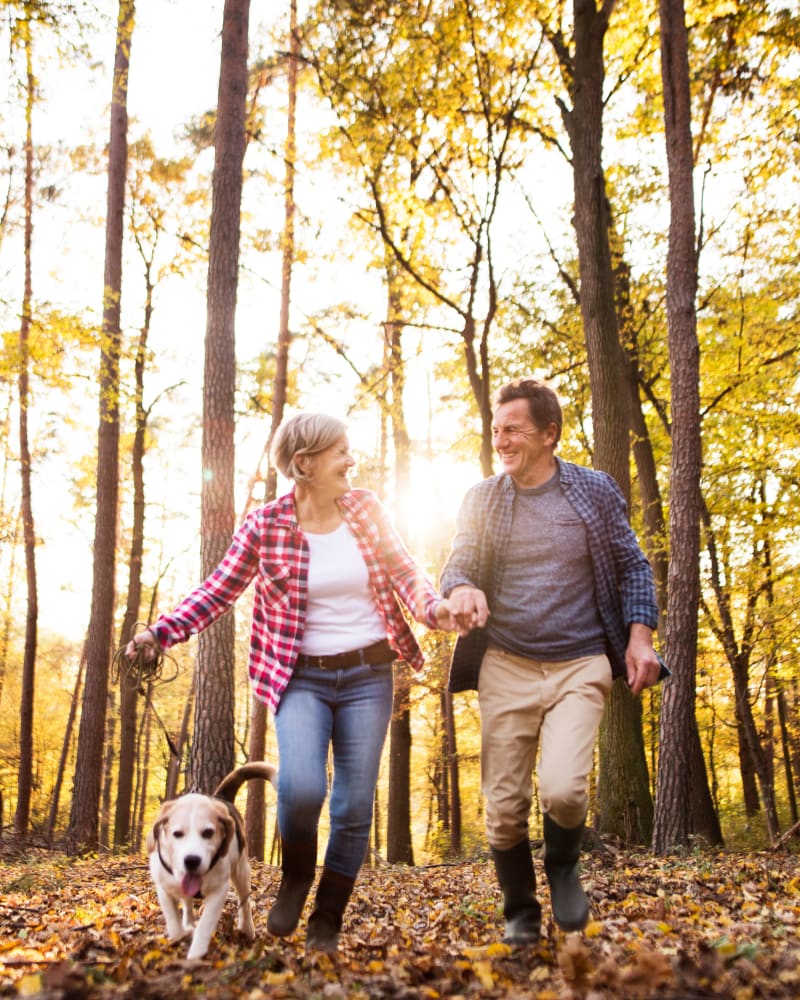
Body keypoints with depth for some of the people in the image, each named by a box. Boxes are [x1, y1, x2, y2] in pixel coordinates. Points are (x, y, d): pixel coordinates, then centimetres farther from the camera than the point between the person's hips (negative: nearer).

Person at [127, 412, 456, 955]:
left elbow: (404, 570, 2)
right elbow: (219, 590, -2)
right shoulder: (265, 525, -6)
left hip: (368, 675, 3)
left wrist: (433, 606, -19)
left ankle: (327, 922, 24)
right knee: (302, 787, -23)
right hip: (302, 677, -2)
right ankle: (295, 877, 10)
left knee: (355, 806, 3)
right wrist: (163, 631, -15)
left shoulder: (366, 508, 1)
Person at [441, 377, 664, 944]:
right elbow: (456, 565, 6)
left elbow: (632, 567, 7)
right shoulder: (481, 499, 6)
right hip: (506, 668, 2)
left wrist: (639, 636, -5)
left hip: (578, 667, -2)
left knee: (563, 790, -19)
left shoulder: (595, 490, 2)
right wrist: (461, 589, -18)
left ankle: (564, 866, 15)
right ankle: (521, 913, 27)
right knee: (504, 808, 3)